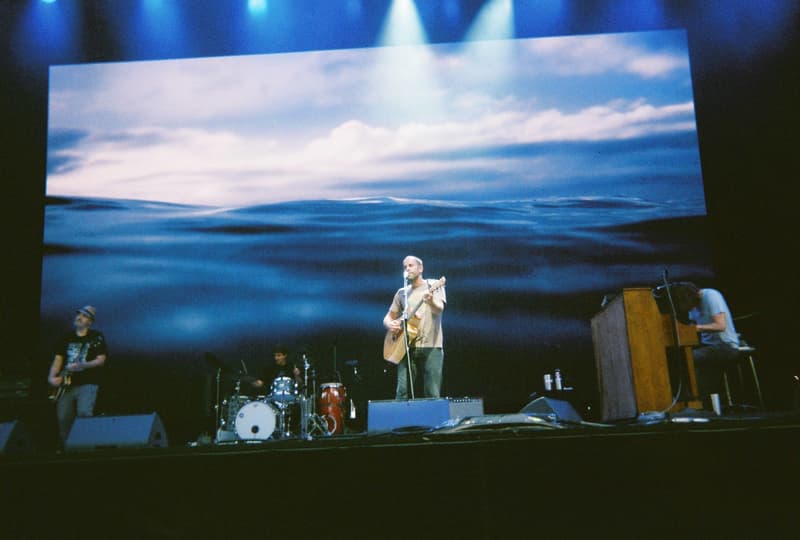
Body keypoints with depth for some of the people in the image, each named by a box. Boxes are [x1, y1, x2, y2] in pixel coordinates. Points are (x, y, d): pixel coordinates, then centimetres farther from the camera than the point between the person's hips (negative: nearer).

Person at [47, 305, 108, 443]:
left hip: (88, 384, -4)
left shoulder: (97, 337, 2)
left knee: (84, 413, -23)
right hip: (66, 384, 5)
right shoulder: (66, 338, 16)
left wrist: (82, 365, -22)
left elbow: (101, 360, -6)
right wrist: (52, 377, -2)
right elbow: (58, 359, 14)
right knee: (63, 418, -1)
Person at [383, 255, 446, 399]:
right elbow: (388, 317, 20)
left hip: (431, 346, -3)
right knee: (402, 392, -6)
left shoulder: (434, 286, 5)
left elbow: (440, 309, -13)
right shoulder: (402, 293, 17)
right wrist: (390, 325, -4)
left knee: (432, 395, -5)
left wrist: (431, 302, -37)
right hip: (407, 347, 3)